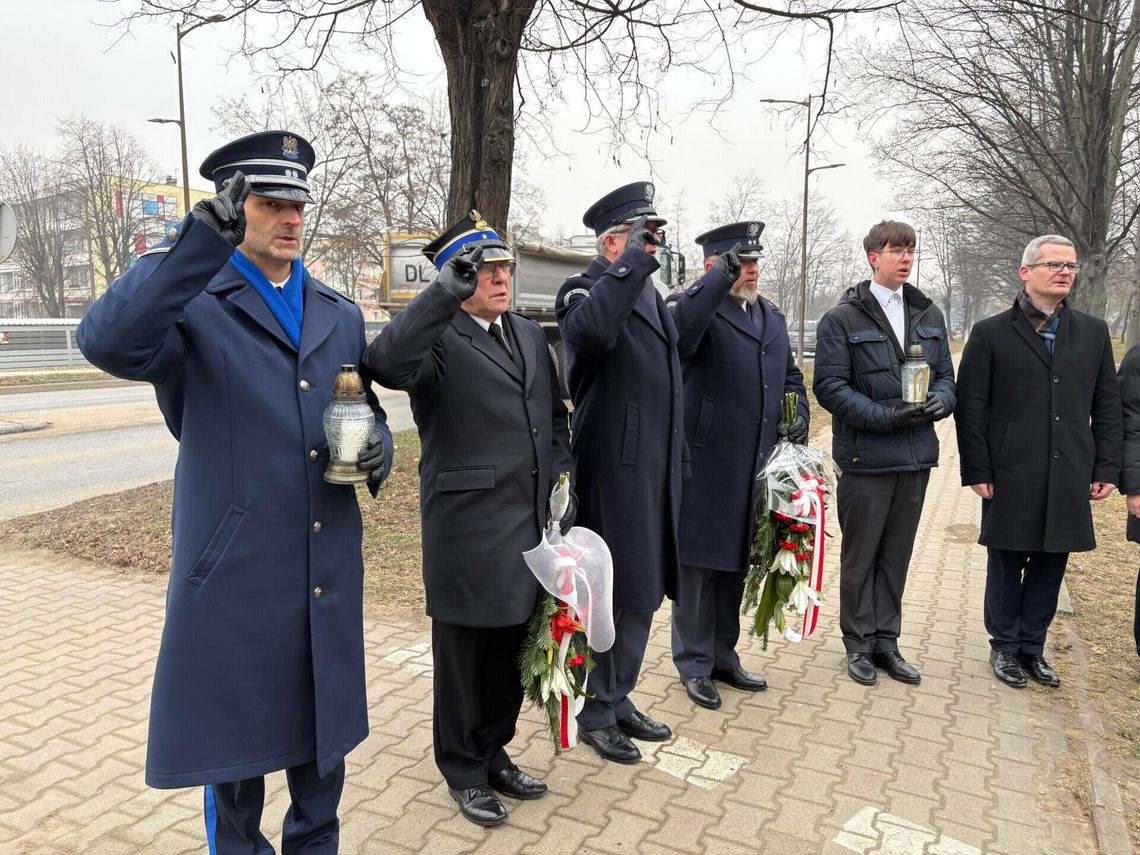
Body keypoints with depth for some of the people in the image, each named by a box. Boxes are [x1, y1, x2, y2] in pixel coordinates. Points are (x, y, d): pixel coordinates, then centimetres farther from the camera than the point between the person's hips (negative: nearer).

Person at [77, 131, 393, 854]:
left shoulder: (341, 316, 11)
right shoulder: (194, 306, -6)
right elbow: (108, 341, -27)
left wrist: (379, 450, -5)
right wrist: (206, 234, -30)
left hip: (329, 577, 5)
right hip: (234, 577, -4)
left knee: (324, 741, 19)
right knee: (234, 753, 13)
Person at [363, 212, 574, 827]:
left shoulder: (530, 335, 13)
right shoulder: (438, 338, -10)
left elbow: (555, 415, 18)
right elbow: (385, 364, -32)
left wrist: (562, 477, 6)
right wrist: (445, 290, -35)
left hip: (531, 526, 7)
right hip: (467, 532, -6)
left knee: (513, 651, 18)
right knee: (462, 656, 11)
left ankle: (494, 752, 39)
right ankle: (463, 771, 31)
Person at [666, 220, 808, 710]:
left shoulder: (772, 317, 16)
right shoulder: (694, 306, -8)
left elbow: (790, 374, 25)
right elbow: (677, 331, -33)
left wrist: (799, 413, 7)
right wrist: (722, 276, -36)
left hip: (754, 471, 7)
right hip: (704, 469, -7)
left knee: (735, 568, 17)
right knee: (697, 567, 5)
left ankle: (724, 657, 32)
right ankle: (694, 665, 20)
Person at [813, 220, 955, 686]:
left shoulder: (929, 315, 10)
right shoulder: (842, 319, -6)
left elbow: (946, 376, 14)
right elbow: (829, 386, -11)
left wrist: (940, 401, -9)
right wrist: (886, 417, -19)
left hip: (916, 455, 5)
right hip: (865, 456, -5)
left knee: (896, 556, 14)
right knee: (860, 556, 8)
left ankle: (886, 641, 27)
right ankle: (859, 644, 22)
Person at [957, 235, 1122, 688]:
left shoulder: (1094, 333, 10)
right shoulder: (991, 333, -1)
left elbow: (1107, 408, 11)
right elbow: (970, 408, -4)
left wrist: (1107, 469, 5)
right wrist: (977, 472, -8)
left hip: (1068, 480, 3)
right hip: (1011, 478, -3)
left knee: (1050, 565, 10)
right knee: (1006, 566, 8)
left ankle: (1032, 647, 26)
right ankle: (1005, 646, 24)